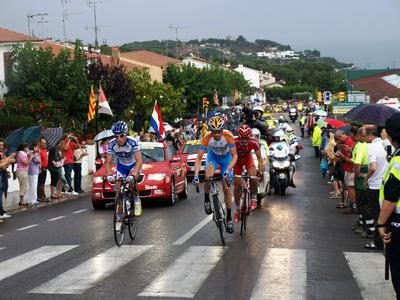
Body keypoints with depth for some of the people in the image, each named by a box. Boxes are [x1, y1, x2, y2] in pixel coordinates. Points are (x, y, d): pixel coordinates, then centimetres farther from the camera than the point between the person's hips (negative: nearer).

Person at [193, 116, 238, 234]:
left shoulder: (228, 136, -33)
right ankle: (207, 200, -1)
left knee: (226, 187, -5)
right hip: (213, 155, 0)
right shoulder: (207, 138, -31)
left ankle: (229, 217, 6)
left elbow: (234, 156, -29)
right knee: (208, 177, -29)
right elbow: (199, 158, -28)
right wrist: (196, 175, -40)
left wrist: (228, 170, -43)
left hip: (226, 157, 0)